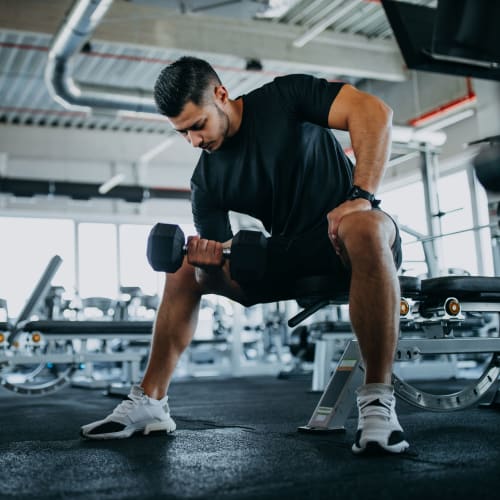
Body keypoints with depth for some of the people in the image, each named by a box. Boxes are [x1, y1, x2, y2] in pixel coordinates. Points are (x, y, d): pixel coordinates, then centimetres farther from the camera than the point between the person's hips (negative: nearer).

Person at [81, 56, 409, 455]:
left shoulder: (284, 97, -7)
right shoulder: (207, 180, 3)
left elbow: (374, 112, -19)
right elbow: (228, 278, 1)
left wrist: (360, 197, -30)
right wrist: (210, 266, -24)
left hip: (345, 239, -5)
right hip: (289, 255, 6)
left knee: (364, 228, -41)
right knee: (185, 269, -1)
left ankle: (377, 400, -32)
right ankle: (149, 402, 4)